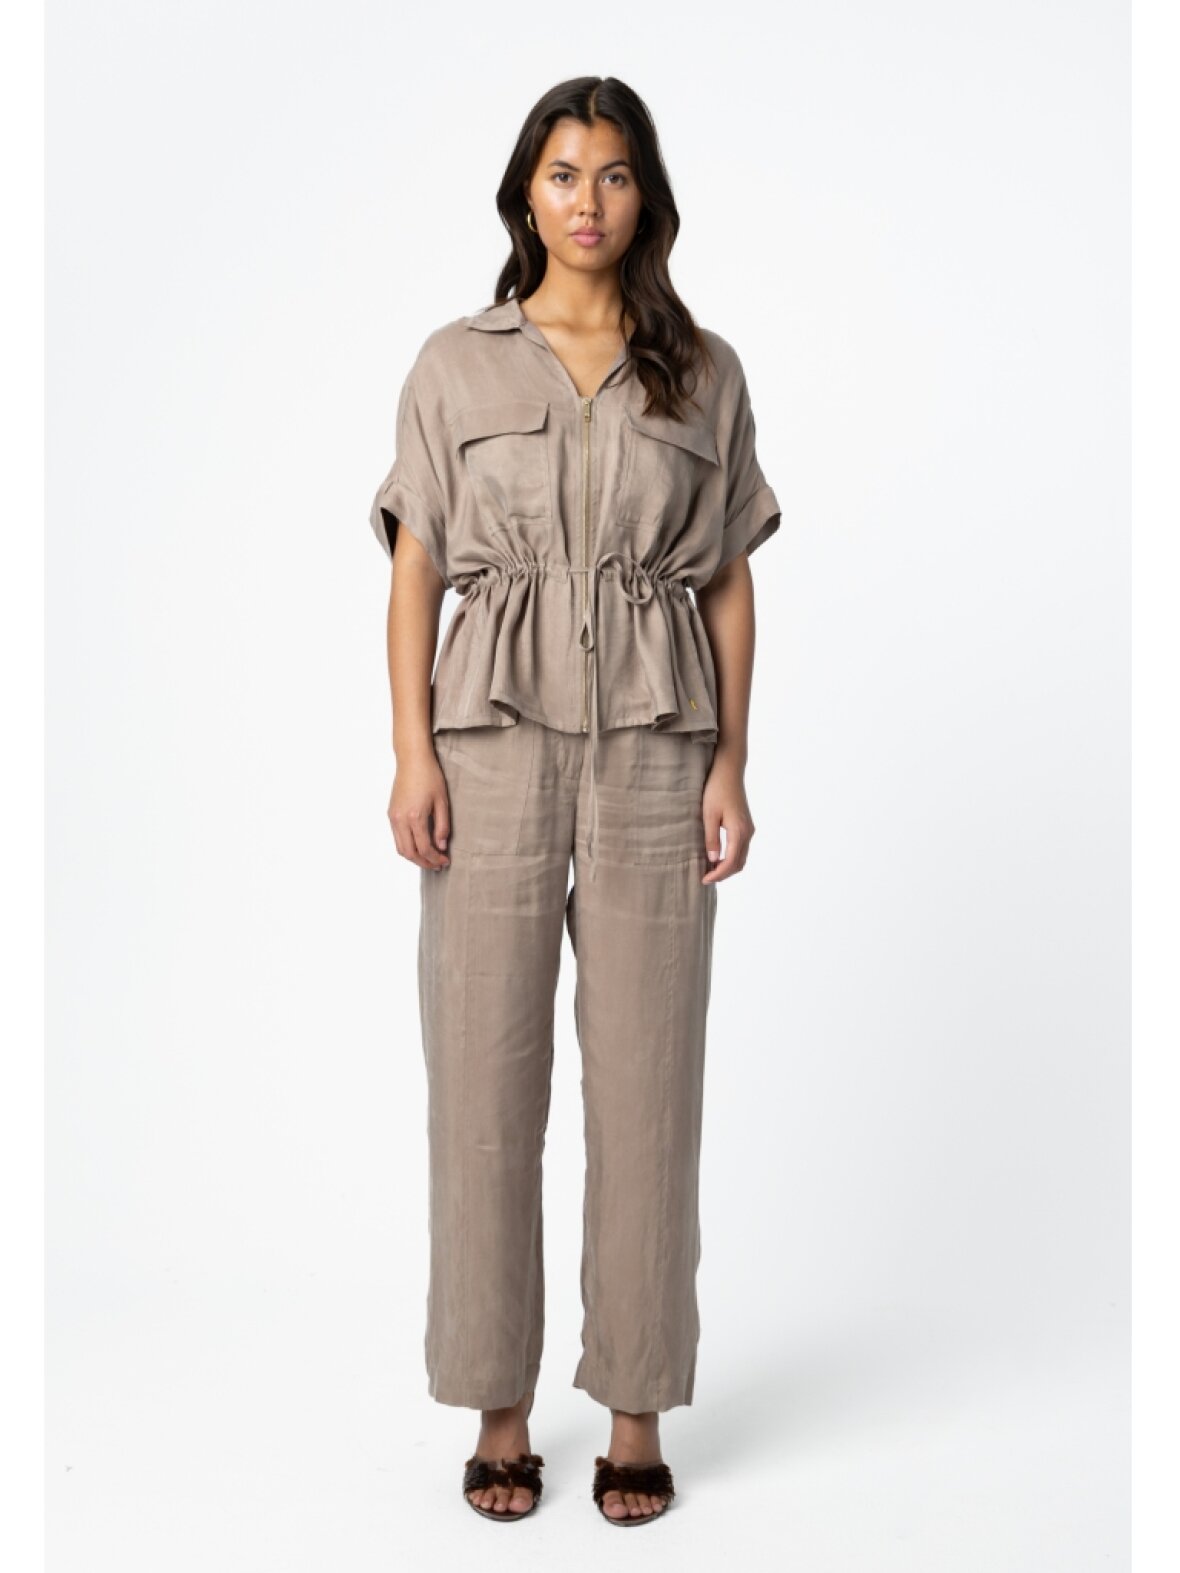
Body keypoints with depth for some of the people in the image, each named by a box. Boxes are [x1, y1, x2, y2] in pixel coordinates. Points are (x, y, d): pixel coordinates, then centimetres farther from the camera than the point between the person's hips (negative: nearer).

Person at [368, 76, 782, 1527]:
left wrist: (730, 766, 0)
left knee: (647, 1088, 3)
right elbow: (415, 570, 4)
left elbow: (730, 582, 8)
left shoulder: (704, 372, 9)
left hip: (653, 749, 1)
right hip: (495, 740, 0)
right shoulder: (454, 365, 7)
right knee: (486, 1082, 2)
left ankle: (637, 1414, 17)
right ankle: (499, 1410, 17)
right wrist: (412, 752, -7)